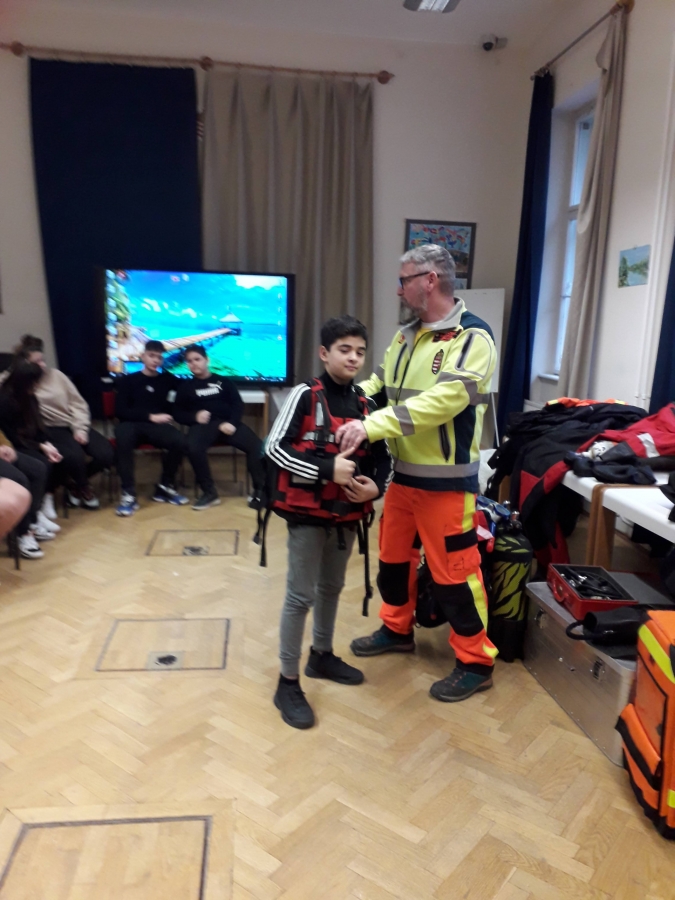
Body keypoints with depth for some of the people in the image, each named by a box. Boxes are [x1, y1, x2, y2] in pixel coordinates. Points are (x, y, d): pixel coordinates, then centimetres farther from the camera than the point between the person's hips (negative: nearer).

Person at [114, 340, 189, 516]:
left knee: (179, 441, -31)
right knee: (123, 439, -38)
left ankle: (165, 486, -7)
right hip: (132, 425, -1)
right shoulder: (128, 381, 10)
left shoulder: (168, 380, 17)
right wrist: (151, 417, -9)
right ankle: (128, 494, -31)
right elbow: (121, 411, 0)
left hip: (157, 426, 2)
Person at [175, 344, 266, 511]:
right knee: (193, 446, -37)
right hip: (204, 425, 0)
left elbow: (238, 404, 10)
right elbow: (179, 413, 16)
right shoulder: (186, 386, 23)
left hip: (228, 423, 1)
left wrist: (232, 423, -11)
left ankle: (260, 490, -20)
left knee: (257, 445, -28)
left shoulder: (223, 381, 21)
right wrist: (194, 416, -8)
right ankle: (209, 492, -26)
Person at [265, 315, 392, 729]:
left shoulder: (364, 403, 4)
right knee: (301, 595, -1)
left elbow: (383, 455, 8)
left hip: (347, 513, 6)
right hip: (308, 511, -6)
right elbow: (275, 448, -16)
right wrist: (326, 469, -23)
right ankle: (288, 683, 13)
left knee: (332, 587, 20)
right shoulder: (305, 396, -11)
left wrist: (377, 485, -12)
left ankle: (322, 655, 41)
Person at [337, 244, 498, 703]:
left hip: (447, 480, -8)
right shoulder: (406, 336, 10)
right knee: (394, 556, 19)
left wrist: (371, 426, -32)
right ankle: (398, 630, 41)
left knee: (453, 570, 2)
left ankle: (477, 661, 20)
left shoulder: (472, 336, -16)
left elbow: (442, 400, -28)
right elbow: (379, 385, 15)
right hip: (403, 473, 8)